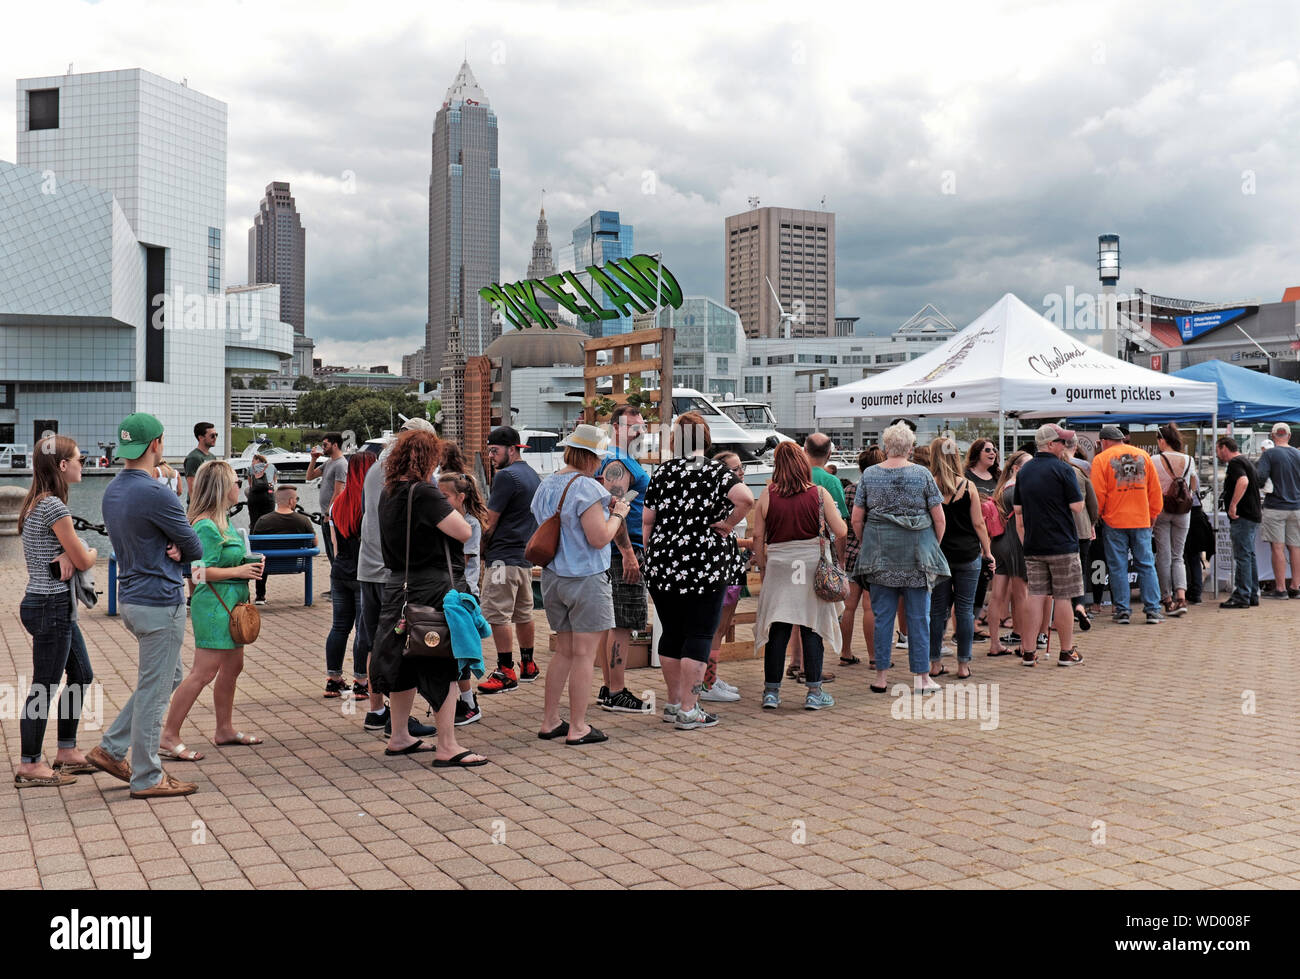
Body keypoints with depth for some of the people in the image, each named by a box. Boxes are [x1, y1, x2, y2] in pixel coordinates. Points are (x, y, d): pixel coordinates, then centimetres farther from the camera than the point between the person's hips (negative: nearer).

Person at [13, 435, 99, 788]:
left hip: (56, 605, 10)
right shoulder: (54, 506, -18)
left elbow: (73, 547, 13)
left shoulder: (36, 504, 12)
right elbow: (84, 560, -15)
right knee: (44, 687, -1)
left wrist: (67, 555, -9)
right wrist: (90, 553, 7)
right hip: (52, 605, -10)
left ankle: (67, 752, 26)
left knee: (82, 676, 17)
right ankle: (30, 766, 8)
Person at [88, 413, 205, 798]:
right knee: (154, 690, 0)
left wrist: (172, 549, -2)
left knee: (170, 677, 20)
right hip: (160, 601, -9)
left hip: (131, 598, 9)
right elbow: (196, 548, -12)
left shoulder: (112, 492, 9)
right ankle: (147, 778, 10)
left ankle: (111, 748, 21)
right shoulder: (155, 494, -20)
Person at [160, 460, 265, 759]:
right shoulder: (206, 526, -18)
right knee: (203, 673, -9)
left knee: (233, 666, 17)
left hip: (229, 605, 10)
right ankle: (169, 738, -3)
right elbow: (200, 572, -22)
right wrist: (239, 571, -18)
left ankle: (225, 729, 29)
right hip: (213, 605, -10)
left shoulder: (221, 522, 13)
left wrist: (250, 563, 8)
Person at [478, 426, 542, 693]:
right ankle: (528, 665, 24)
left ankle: (506, 672, -6)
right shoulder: (532, 475, 15)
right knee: (523, 613, 16)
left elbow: (490, 523, -12)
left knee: (497, 615, -6)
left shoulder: (506, 476, -14)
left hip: (504, 557, -10)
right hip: (526, 555, 10)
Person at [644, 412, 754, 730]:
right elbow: (746, 499, -22)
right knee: (699, 635, 2)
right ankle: (688, 710, 3)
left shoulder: (662, 472, 5)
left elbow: (647, 521, 5)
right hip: (706, 564, -3)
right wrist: (727, 525, -7)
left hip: (663, 564, 4)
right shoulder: (717, 471, -4)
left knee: (671, 633, 13)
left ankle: (674, 702, 23)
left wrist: (650, 558, 14)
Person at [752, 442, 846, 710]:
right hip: (813, 565, -1)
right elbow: (841, 531, -3)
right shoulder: (820, 493, -3)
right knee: (812, 629, 5)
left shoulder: (767, 494, 0)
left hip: (778, 566, 1)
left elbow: (758, 537, 3)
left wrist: (763, 567, 14)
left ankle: (771, 692, 11)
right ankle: (814, 692, 9)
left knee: (777, 630, 6)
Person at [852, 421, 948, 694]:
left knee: (882, 616, 7)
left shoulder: (869, 475, 1)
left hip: (879, 555, 1)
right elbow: (939, 518, -2)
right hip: (917, 557, -1)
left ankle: (881, 676, 11)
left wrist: (867, 545, 16)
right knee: (919, 617, 5)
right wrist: (934, 546, 13)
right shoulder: (922, 474, -3)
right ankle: (922, 677, 10)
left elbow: (856, 520, 2)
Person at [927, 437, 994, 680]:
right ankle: (963, 664, 8)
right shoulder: (968, 486, -3)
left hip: (937, 555, 0)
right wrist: (987, 551, 11)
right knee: (965, 609, 5)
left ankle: (935, 663, 12)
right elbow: (978, 524, 0)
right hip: (968, 555, 0)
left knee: (937, 609, 8)